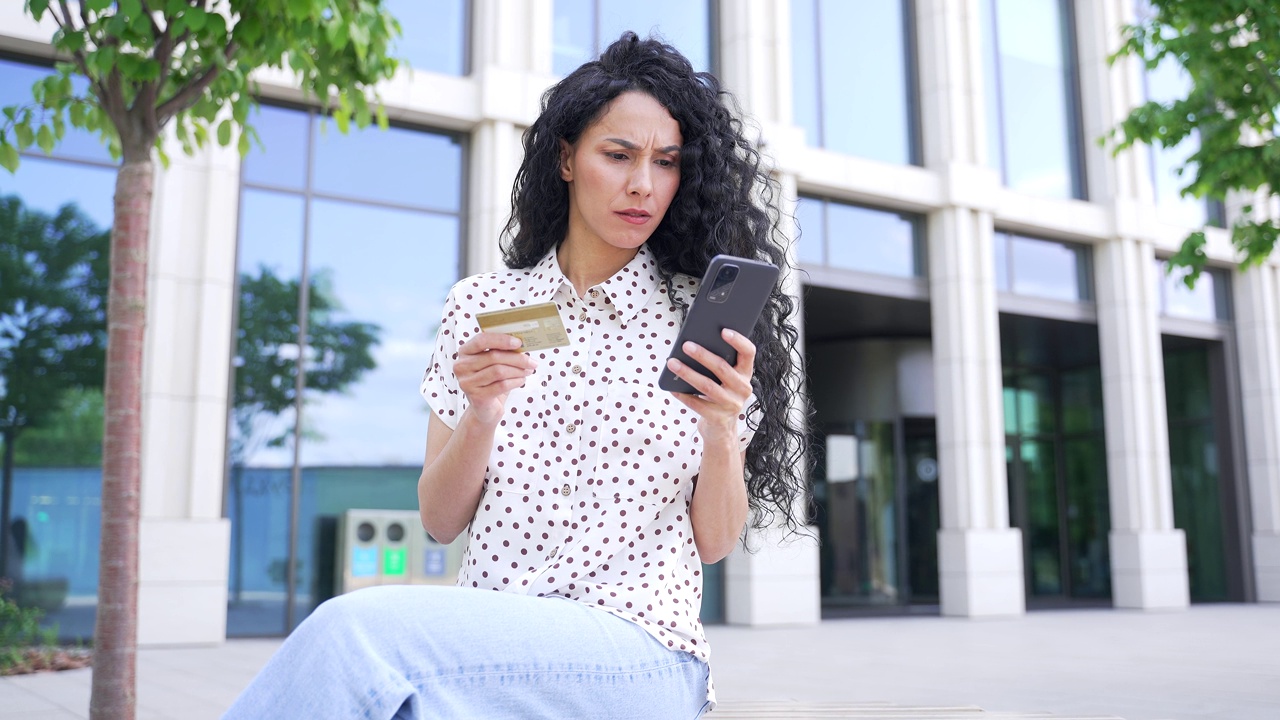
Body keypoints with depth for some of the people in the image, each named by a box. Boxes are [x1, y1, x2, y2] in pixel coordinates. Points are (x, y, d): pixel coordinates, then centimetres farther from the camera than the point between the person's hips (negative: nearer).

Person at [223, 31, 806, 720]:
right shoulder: (480, 305, 10)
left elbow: (714, 542, 5)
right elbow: (440, 523, 8)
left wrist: (720, 435, -14)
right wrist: (480, 416, -11)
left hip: (637, 653, -2)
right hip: (487, 633, 2)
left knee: (354, 630, -28)